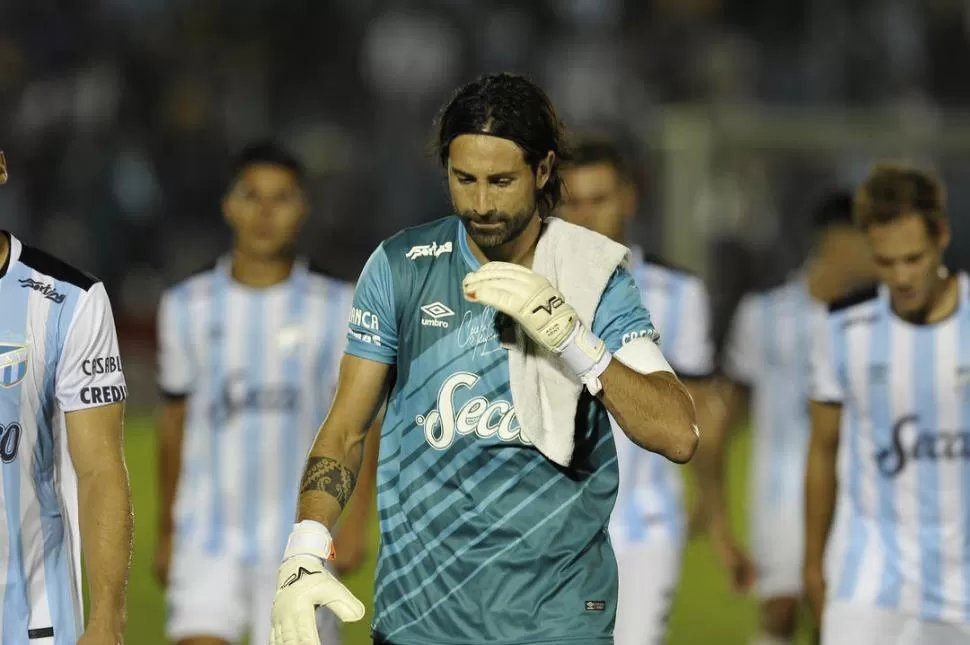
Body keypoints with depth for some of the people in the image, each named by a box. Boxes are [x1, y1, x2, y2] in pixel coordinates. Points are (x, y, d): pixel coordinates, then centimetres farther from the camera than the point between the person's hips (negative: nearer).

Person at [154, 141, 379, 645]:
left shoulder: (337, 309, 0)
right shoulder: (187, 306, 5)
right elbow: (175, 420, 14)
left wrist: (355, 522, -6)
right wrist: (165, 532, 18)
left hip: (299, 543, -1)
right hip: (208, 541, 1)